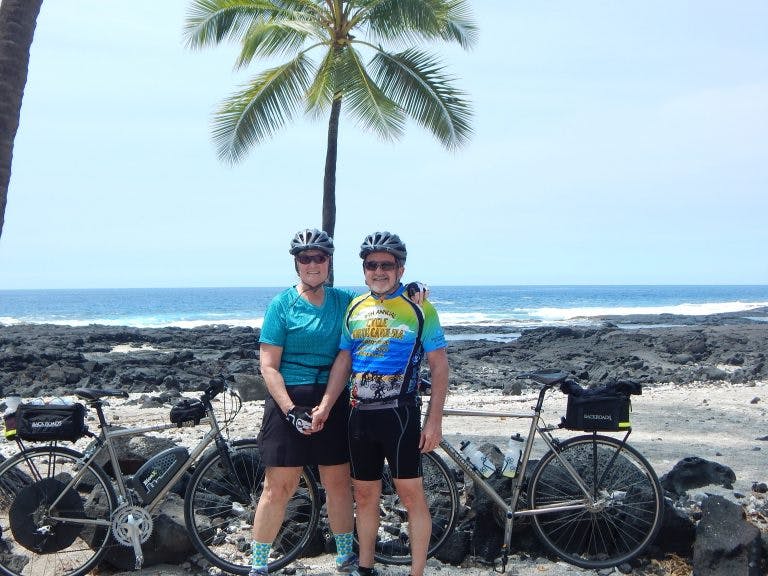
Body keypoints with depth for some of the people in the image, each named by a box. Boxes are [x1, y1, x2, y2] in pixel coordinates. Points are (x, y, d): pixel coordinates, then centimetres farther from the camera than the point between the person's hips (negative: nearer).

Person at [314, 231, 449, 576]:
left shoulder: (419, 308, -5)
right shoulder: (355, 308, 9)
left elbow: (439, 365, -5)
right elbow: (344, 359, 12)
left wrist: (434, 420, -10)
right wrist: (325, 406, 1)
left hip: (400, 414, -5)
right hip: (360, 414, 5)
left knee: (410, 493, -2)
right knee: (365, 495, 13)